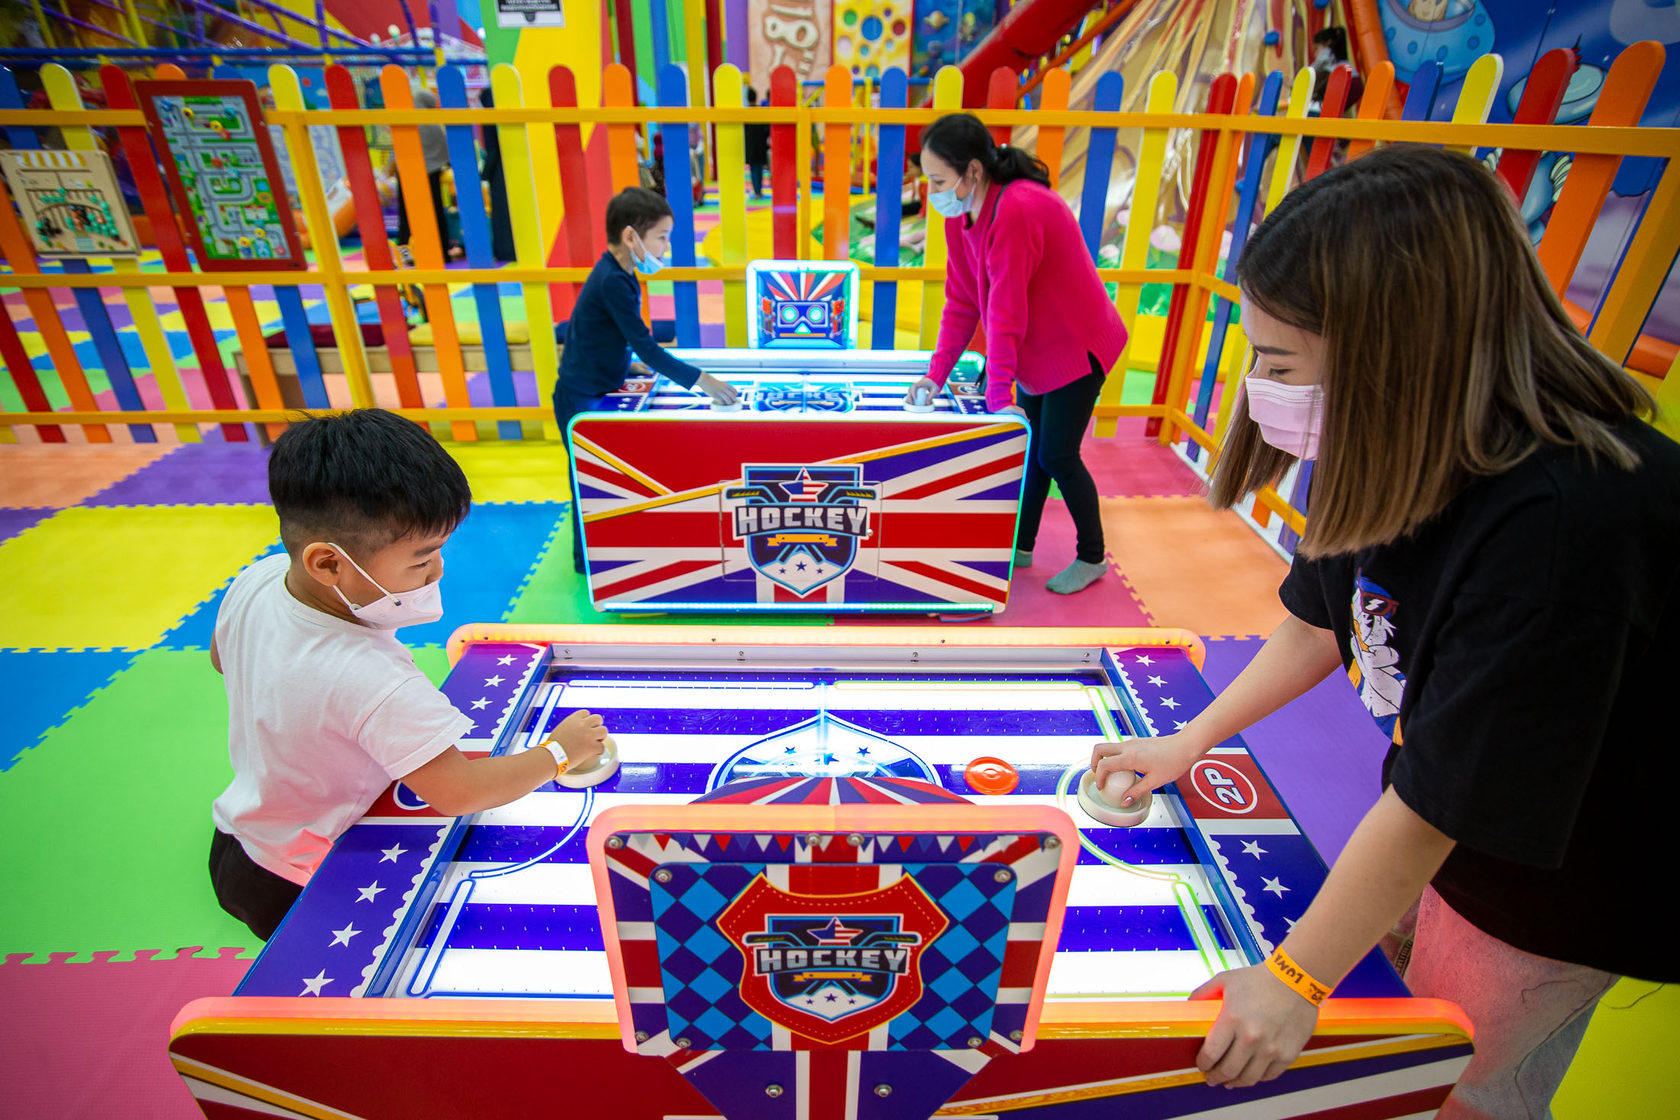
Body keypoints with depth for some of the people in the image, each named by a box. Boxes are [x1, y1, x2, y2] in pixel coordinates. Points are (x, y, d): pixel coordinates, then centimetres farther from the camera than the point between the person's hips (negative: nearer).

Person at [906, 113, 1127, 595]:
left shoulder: (1017, 211, -31)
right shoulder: (960, 213, -4)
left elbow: (1006, 311, -31)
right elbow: (961, 299, -2)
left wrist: (998, 395, -28)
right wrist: (936, 373, -6)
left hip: (1074, 346, -8)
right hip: (1034, 351, 8)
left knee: (1056, 454, -3)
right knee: (1030, 449, 14)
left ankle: (1092, 557, 17)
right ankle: (1021, 546, 28)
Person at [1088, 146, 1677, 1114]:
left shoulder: (1560, 524, -39)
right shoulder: (1408, 451, -14)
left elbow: (1435, 810, -32)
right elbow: (1321, 623, 1)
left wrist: (1295, 981, -19)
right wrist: (1187, 744, 7)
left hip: (1552, 885, -6)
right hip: (1438, 812, 6)